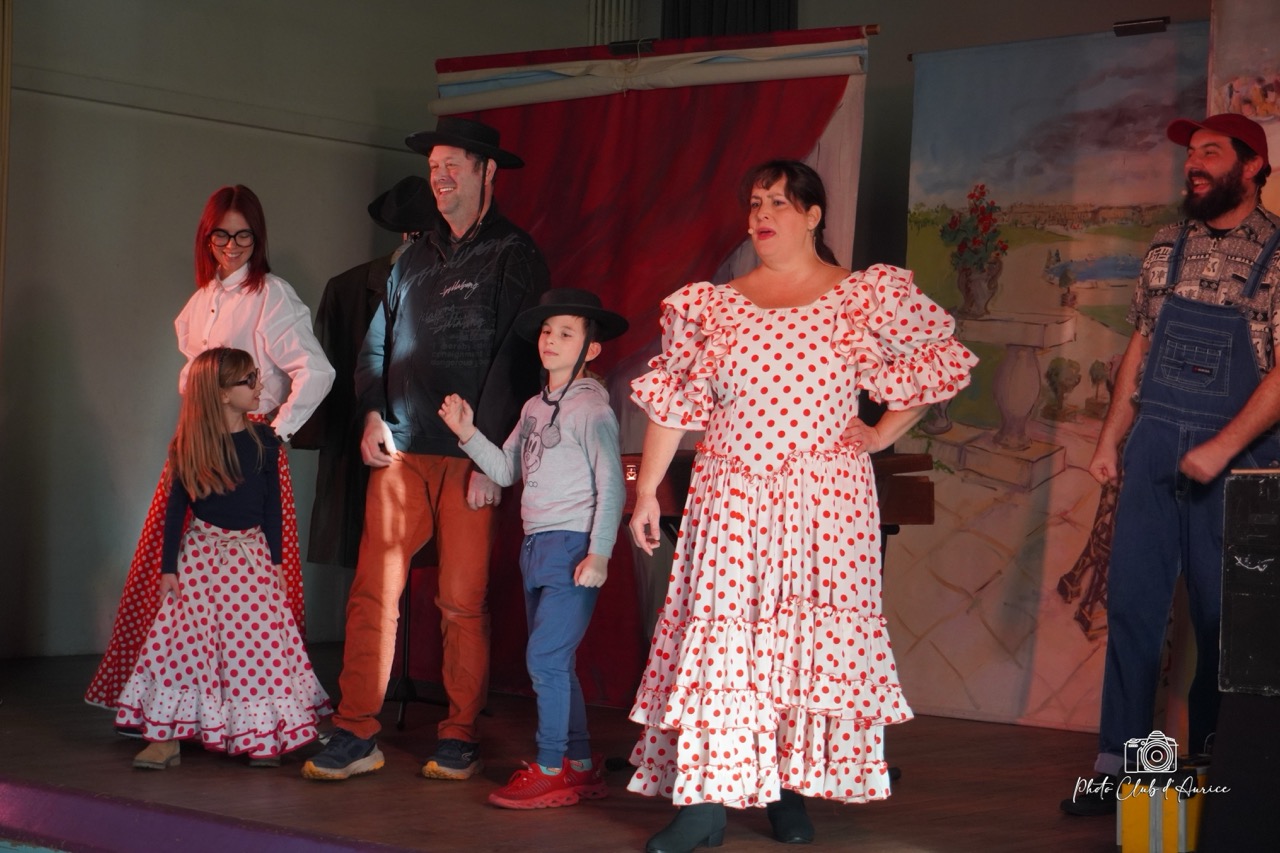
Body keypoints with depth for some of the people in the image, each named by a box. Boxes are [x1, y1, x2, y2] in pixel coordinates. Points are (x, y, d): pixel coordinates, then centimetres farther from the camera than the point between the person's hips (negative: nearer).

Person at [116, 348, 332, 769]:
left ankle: (262, 735, 8)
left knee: (255, 640, -2)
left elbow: (272, 504, 6)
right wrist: (168, 567, -3)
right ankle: (167, 736, -3)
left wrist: (275, 559, 4)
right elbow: (175, 508, 0)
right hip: (201, 551, -1)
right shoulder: (190, 446, -4)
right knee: (186, 638, -6)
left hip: (251, 553, 1)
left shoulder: (263, 441, 1)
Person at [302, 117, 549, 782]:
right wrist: (374, 416, 4)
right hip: (401, 451, 5)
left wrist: (491, 456, -13)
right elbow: (376, 345, 21)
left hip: (471, 457, -5)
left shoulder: (513, 256, 1)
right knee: (372, 590, -2)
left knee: (463, 602, 0)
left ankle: (460, 738, 11)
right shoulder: (413, 259, 19)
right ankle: (356, 734, 2)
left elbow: (516, 359, -7)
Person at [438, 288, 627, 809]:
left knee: (545, 657, -11)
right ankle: (581, 766, 20)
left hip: (573, 547, -9)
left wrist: (599, 553, -19)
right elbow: (505, 470, 14)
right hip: (536, 545, 9)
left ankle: (551, 769, -3)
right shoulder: (534, 408, 15)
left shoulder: (591, 407, -9)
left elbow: (611, 486, -14)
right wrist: (467, 433, 2)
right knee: (554, 664, 12)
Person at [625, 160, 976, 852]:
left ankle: (791, 789, 12)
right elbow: (672, 399, 11)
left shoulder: (867, 297, 2)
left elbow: (944, 357, 9)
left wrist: (887, 430, 3)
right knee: (720, 632, -5)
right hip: (731, 501, 1)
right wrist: (646, 490, 7)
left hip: (823, 501, -1)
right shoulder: (711, 306, 9)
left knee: (812, 632, 1)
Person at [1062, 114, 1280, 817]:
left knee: (1222, 617, 3)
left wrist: (1223, 447, -18)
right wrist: (1109, 440, 11)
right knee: (1131, 603, 2)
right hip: (1152, 447, 4)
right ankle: (1119, 762, 8)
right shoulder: (1166, 247, 11)